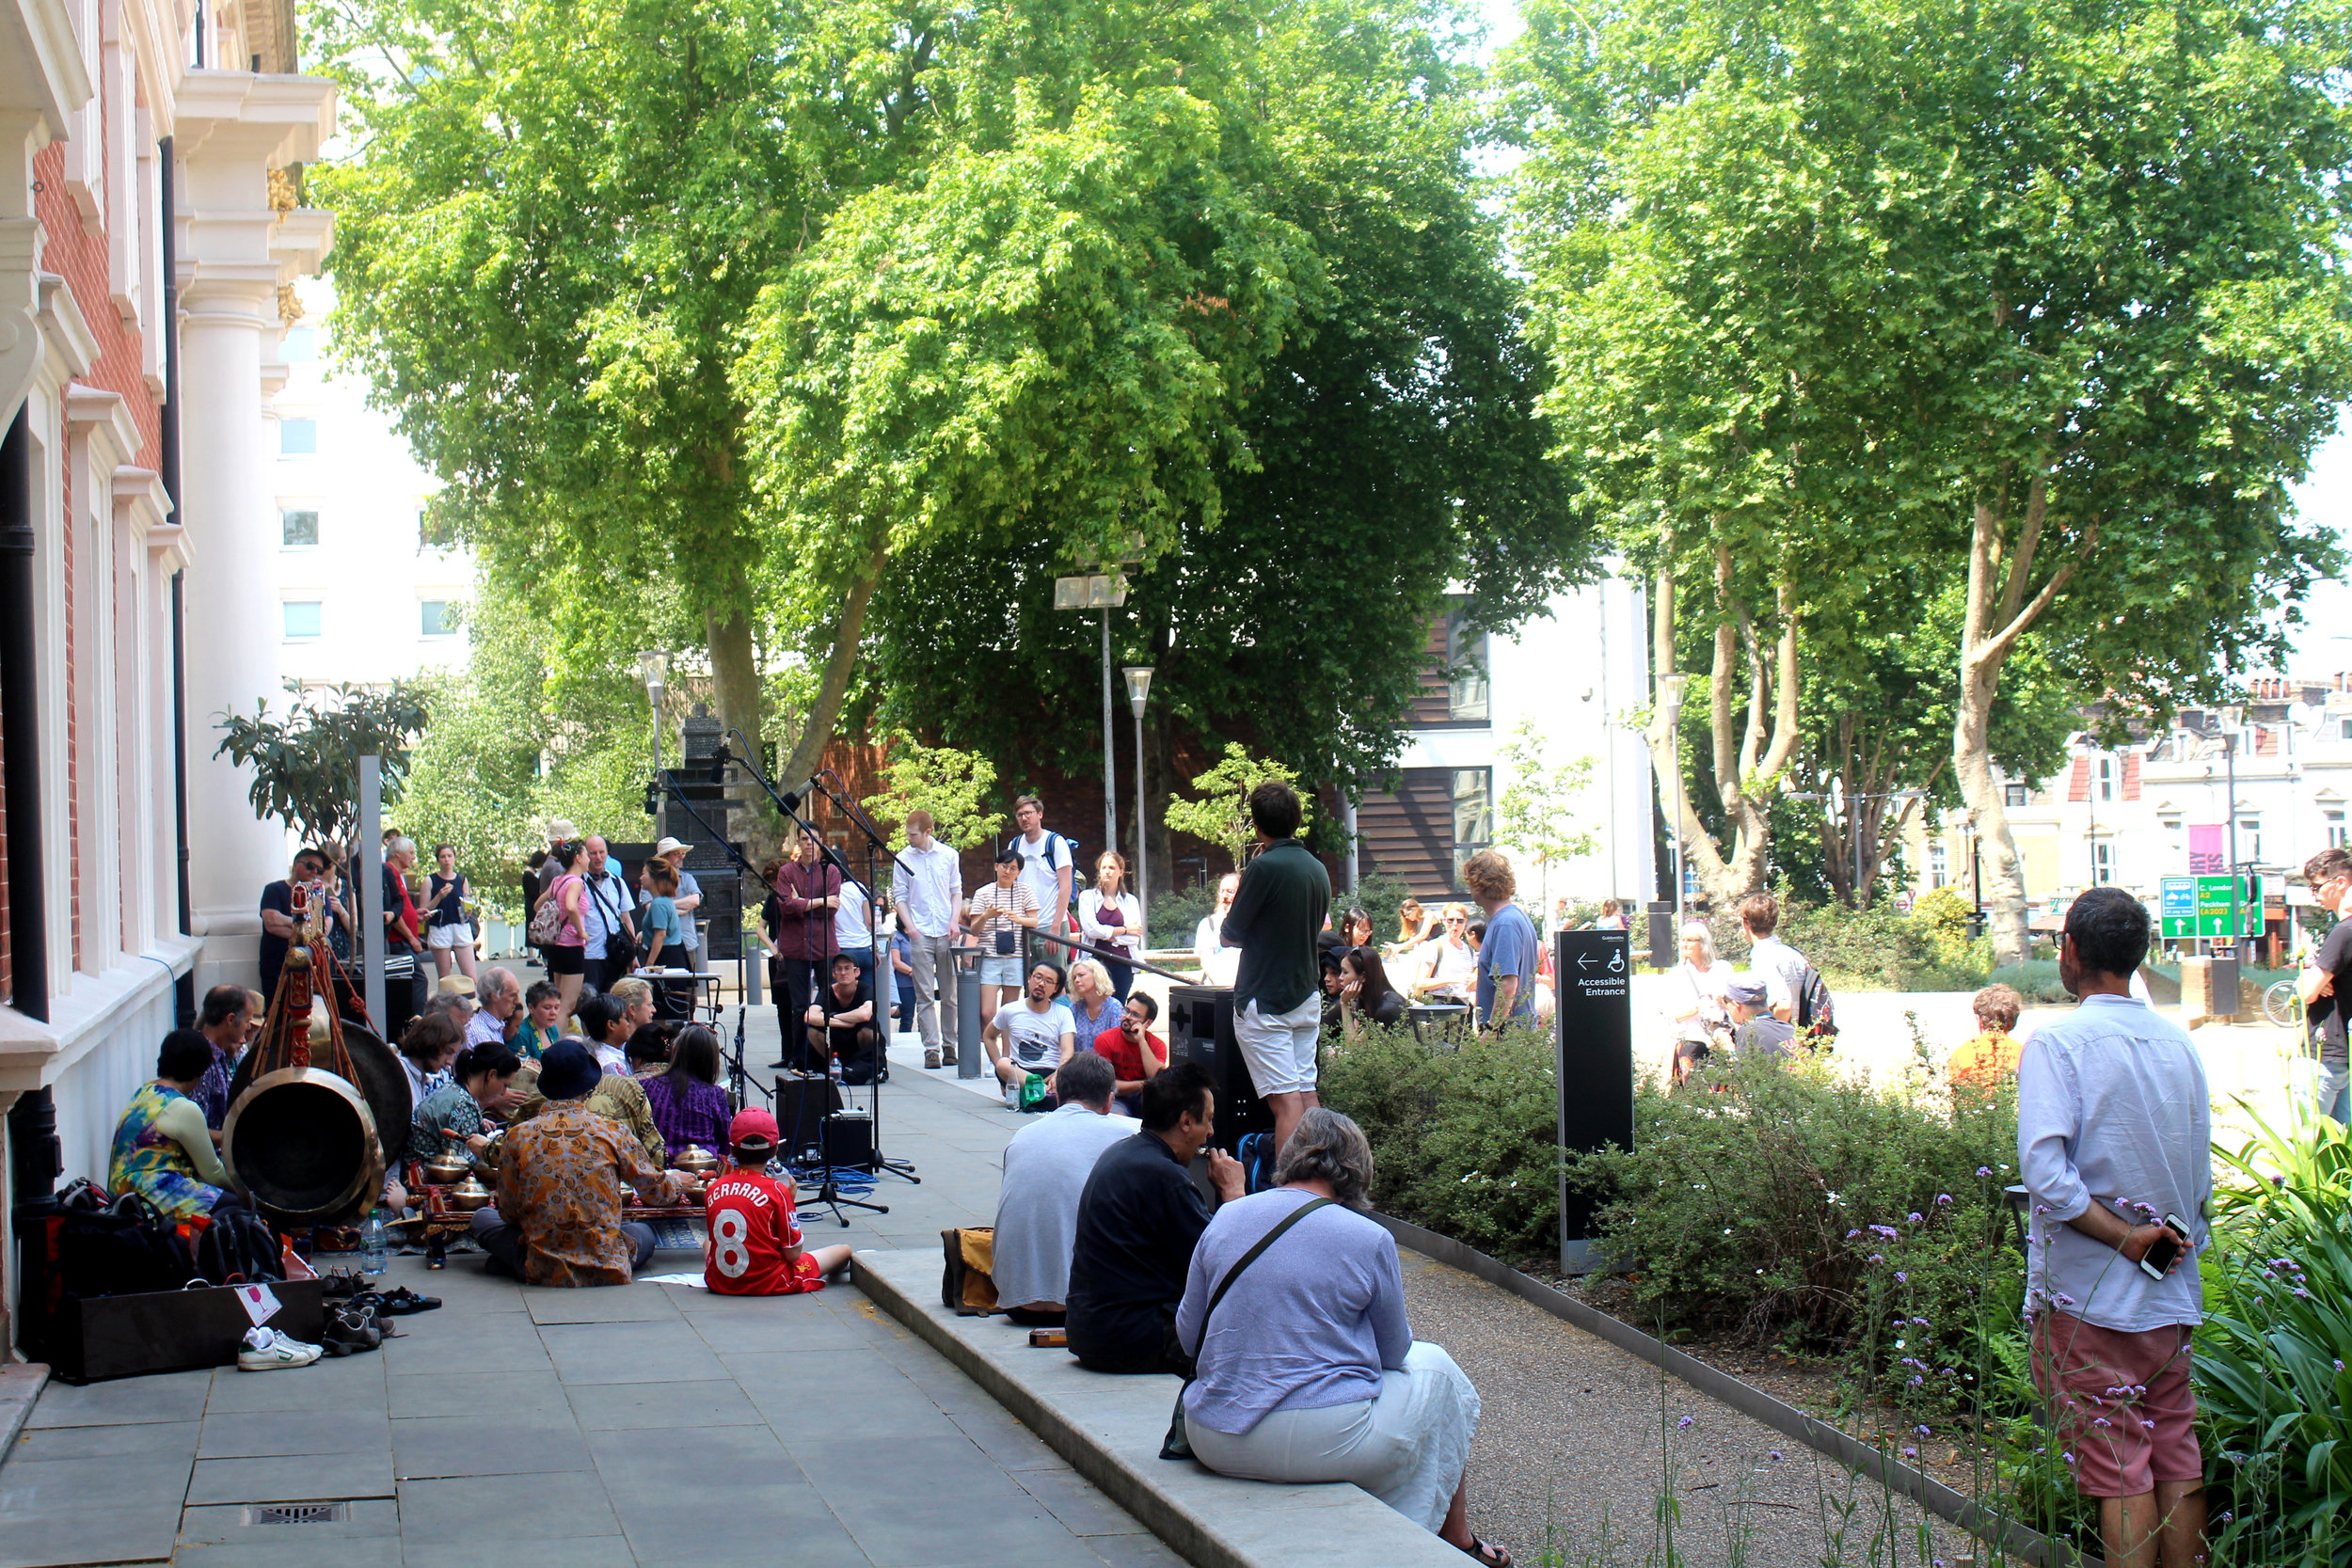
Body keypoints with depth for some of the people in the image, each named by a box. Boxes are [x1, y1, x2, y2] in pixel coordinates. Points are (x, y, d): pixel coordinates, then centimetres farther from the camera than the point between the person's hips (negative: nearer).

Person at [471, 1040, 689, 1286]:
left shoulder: (517, 1137, -4)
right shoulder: (612, 1132, -3)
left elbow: (509, 1212, 5)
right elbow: (655, 1190, 11)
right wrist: (676, 1181, 35)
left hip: (542, 1272, 1)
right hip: (606, 1271, -1)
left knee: (483, 1217, 25)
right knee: (644, 1231, 32)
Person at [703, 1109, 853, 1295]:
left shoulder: (713, 1190, -2)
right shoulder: (777, 1190, -13)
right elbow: (793, 1254, -10)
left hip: (720, 1284, 5)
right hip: (769, 1284, -5)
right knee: (844, 1252, 13)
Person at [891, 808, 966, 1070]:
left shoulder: (949, 856, 5)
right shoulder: (903, 859, 3)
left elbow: (957, 891, 11)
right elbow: (900, 895, 5)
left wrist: (955, 921, -3)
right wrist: (909, 925, -7)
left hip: (947, 933, 1)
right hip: (920, 934, -1)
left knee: (949, 995, 5)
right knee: (925, 996, -4)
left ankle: (949, 1045, 13)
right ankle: (931, 1048, -5)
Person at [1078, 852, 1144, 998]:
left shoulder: (1131, 901, 13)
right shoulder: (1088, 897, 8)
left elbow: (1135, 938, 1)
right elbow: (1091, 929, -8)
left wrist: (1105, 934, -7)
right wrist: (1124, 930, -2)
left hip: (1122, 964, 2)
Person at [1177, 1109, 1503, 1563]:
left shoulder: (1225, 1219, 2)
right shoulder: (1369, 1240, -9)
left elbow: (1188, 1333, 10)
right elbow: (1393, 1351, 4)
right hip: (1321, 1445, -5)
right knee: (1433, 1368, 23)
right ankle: (1457, 1543, 36)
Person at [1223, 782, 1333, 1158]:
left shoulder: (1265, 867, -15)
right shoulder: (1318, 869, 7)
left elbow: (1231, 935, -9)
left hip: (1264, 1001, -7)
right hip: (1307, 997, 7)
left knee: (1285, 1099, -11)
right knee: (1307, 1094, 11)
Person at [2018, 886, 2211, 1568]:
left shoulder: (2058, 1043, -13)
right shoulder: (2179, 1044, 6)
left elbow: (2045, 1171, -25)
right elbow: (2202, 1171, 12)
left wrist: (2123, 1237, -17)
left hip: (2090, 1294, -5)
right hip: (2174, 1294, 5)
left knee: (2119, 1472, 0)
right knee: (2178, 1459, 12)